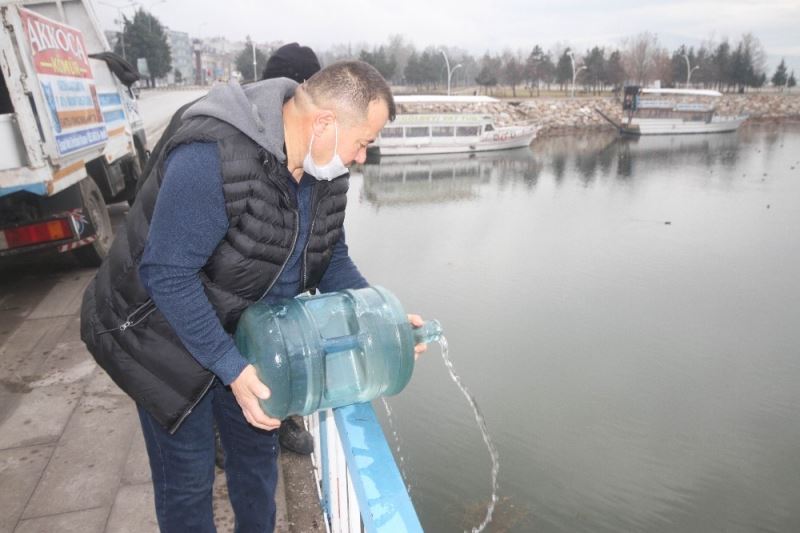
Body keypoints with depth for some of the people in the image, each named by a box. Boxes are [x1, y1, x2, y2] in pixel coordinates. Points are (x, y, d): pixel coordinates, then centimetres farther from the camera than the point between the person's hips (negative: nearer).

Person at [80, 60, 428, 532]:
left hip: (244, 335, 7)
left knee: (258, 453, 20)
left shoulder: (326, 171, -9)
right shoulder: (212, 157, -33)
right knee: (188, 476, 8)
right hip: (166, 337, -6)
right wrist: (233, 369, -29)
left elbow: (332, 260, 1)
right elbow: (167, 274, -31)